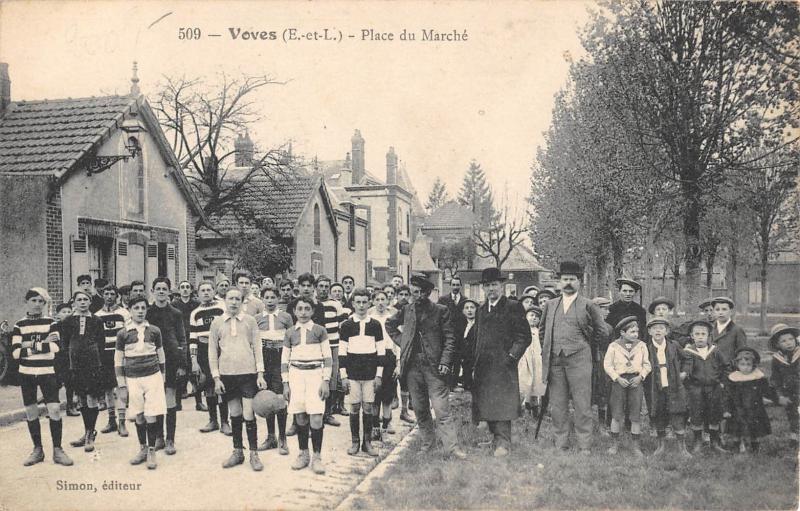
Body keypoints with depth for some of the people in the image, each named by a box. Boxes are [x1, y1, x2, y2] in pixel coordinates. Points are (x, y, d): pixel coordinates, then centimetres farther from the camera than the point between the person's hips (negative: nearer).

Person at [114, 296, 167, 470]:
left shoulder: (154, 331, 3)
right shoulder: (123, 333, 0)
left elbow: (161, 356, 11)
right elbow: (118, 361, 4)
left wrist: (163, 379, 11)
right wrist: (121, 386, 1)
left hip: (153, 377, 0)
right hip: (132, 379, 0)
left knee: (151, 415, -2)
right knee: (138, 416, 8)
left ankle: (151, 452, 8)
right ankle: (142, 449, 25)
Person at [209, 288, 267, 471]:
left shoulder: (250, 321, 2)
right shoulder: (217, 322, 4)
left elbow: (257, 347, 3)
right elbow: (212, 351, 6)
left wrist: (260, 374, -3)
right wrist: (216, 377, 0)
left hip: (248, 373, -2)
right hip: (227, 374, 2)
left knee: (248, 415, -3)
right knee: (235, 414, 10)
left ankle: (254, 454, 9)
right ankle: (237, 452, 24)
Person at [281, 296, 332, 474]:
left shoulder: (319, 330, 2)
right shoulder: (290, 333, 8)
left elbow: (327, 357, 2)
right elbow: (284, 360, 11)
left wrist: (326, 381, -5)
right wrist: (285, 384, 5)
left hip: (315, 374, -2)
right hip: (296, 374, 2)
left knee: (316, 417, -9)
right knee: (300, 416, 4)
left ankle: (317, 457, 2)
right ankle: (303, 454, 18)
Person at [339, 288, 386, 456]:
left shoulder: (376, 325, 3)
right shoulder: (346, 325, 1)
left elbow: (381, 351, 5)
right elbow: (342, 352, 2)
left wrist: (379, 375, 0)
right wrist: (343, 376, -3)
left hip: (370, 374, 1)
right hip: (352, 374, -1)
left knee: (368, 407, 4)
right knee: (354, 408, 3)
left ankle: (367, 442, 14)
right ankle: (355, 442, 15)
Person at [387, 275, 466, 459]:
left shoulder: (441, 311, 0)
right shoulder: (406, 310, 9)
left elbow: (449, 339, 0)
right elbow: (389, 324, 25)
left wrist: (445, 362, -10)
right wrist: (401, 340, 11)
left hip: (434, 366, -3)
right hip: (412, 366, 4)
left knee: (442, 409, -8)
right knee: (420, 409, 11)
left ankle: (451, 447, -7)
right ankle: (427, 442, 24)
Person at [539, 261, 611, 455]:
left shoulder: (588, 305, 3)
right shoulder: (550, 305, 14)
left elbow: (603, 331, 9)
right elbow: (542, 328, 26)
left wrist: (587, 344, 12)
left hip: (578, 360, -4)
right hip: (554, 361, 4)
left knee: (582, 406, -3)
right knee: (557, 406, 6)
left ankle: (585, 447, 5)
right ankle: (561, 445, 15)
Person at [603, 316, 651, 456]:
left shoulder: (642, 346, 5)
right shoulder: (613, 346, -1)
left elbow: (646, 364, 9)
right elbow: (607, 365, -1)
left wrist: (640, 376, -7)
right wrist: (618, 378, -10)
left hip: (636, 381, 1)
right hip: (619, 381, -1)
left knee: (636, 415, 2)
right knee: (617, 415, 0)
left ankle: (635, 445, 12)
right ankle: (614, 443, 11)